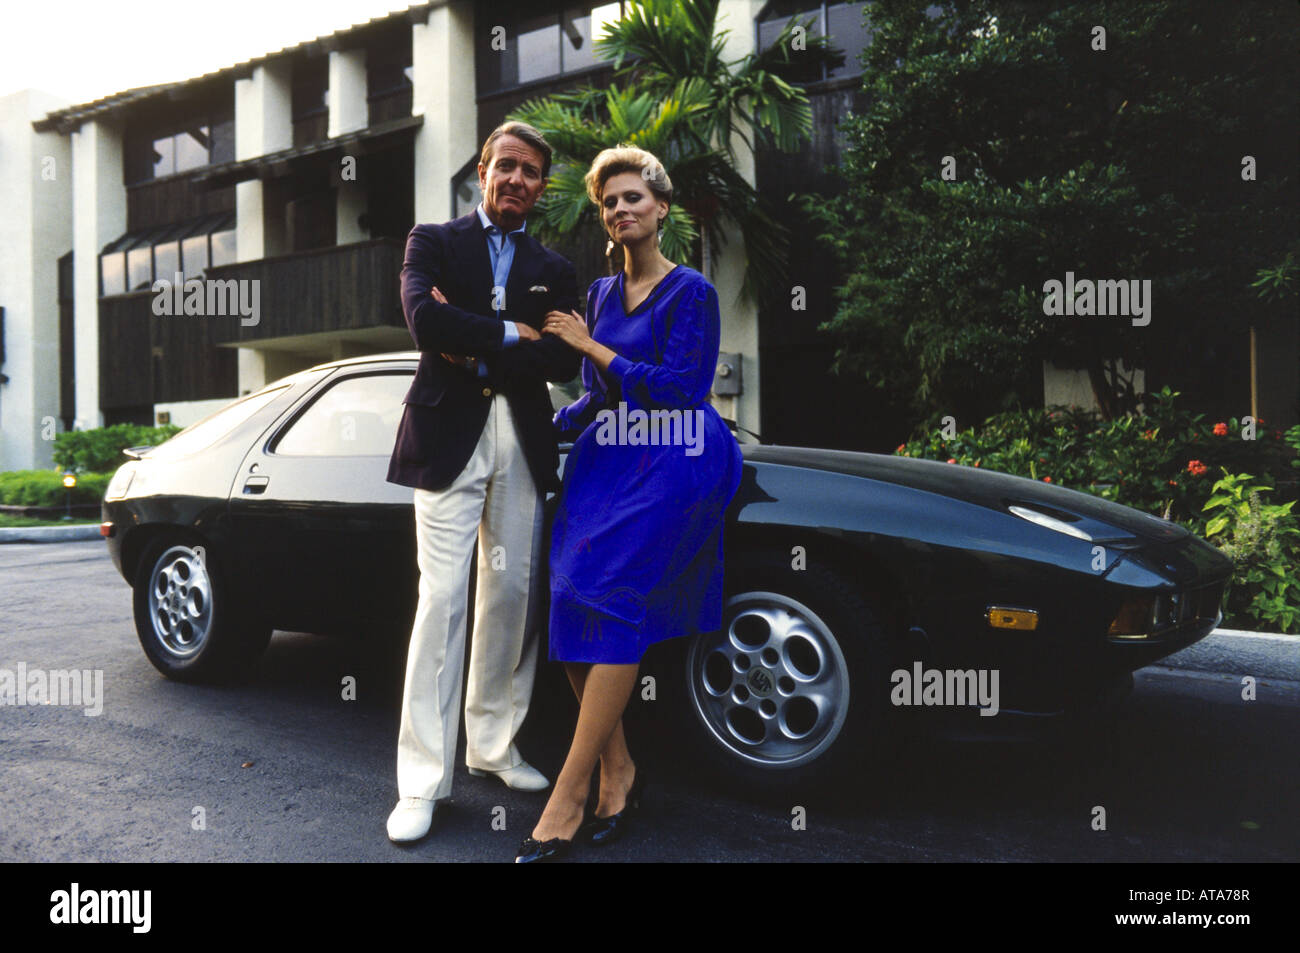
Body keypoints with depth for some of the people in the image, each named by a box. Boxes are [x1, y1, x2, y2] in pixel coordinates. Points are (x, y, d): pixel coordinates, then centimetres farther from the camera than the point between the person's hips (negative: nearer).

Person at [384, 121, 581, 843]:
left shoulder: (554, 270, 15)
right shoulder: (433, 242, 8)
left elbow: (562, 362, -2)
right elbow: (425, 319, -12)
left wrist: (474, 348, -8)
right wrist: (509, 334, -7)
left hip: (523, 446, 4)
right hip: (449, 438, -3)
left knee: (511, 595, 8)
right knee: (443, 599, -7)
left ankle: (493, 743, 24)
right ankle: (423, 778, 1)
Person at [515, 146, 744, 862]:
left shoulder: (692, 291, 0)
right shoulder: (599, 292, 18)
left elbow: (677, 386, -12)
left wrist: (589, 346, -8)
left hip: (671, 466, -6)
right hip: (602, 460, 6)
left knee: (613, 604, -16)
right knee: (573, 602, -8)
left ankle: (569, 794, -10)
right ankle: (617, 769, 4)